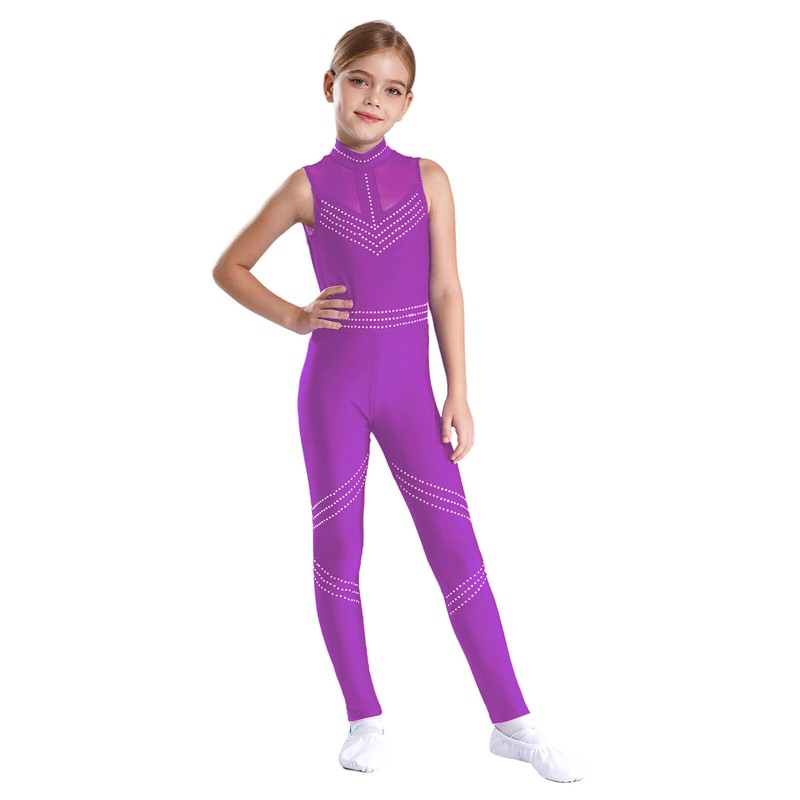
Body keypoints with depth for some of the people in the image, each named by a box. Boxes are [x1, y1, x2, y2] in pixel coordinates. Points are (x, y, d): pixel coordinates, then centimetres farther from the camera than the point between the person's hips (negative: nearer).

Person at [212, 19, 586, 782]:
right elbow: (229, 267, 9)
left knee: (457, 549, -2)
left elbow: (445, 291, 1)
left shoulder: (427, 179, 2)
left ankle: (510, 721, 6)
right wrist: (294, 318, -5)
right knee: (336, 550, 5)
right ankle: (364, 717, 19)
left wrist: (458, 395, -2)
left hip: (409, 387, 0)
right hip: (333, 385, 0)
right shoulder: (308, 187, 0)